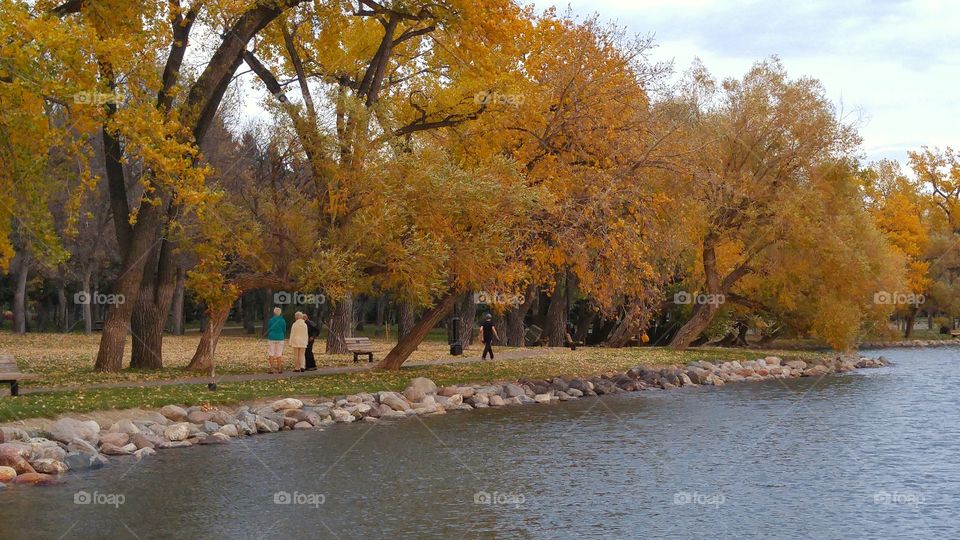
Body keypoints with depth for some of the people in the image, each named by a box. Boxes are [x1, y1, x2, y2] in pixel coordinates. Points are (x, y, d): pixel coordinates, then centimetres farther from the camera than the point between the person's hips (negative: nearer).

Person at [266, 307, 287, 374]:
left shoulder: (270, 320, -3)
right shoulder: (283, 321, -1)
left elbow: (268, 330, 3)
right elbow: (284, 330, 6)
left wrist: (268, 337, 17)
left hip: (271, 338, -1)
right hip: (280, 338, 1)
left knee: (271, 354, 3)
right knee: (279, 354, 5)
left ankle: (272, 369, -3)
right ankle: (279, 368, 5)